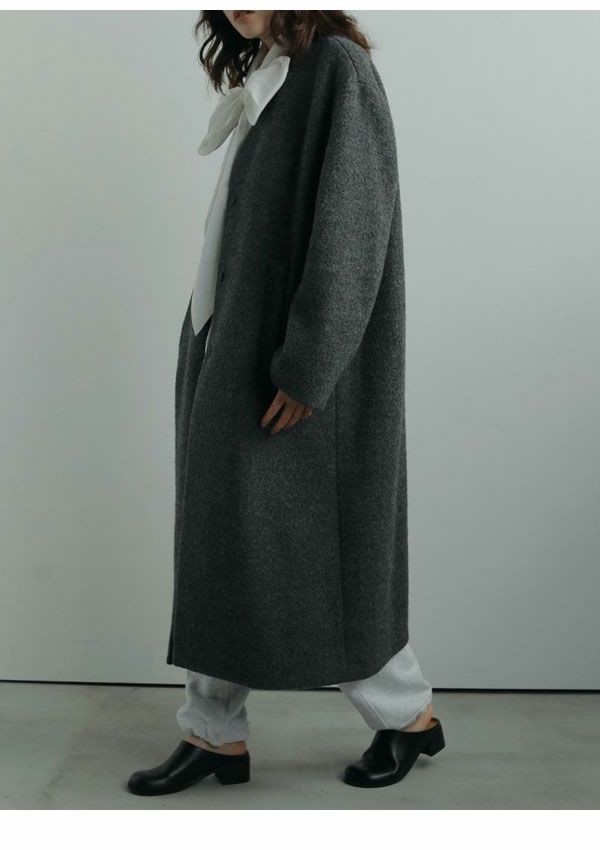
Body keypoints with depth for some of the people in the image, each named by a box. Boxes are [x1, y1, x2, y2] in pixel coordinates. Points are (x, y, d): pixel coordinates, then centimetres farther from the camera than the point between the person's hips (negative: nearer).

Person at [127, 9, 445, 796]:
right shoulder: (262, 84, 15)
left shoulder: (338, 67, -11)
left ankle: (408, 714, 17)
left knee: (304, 550, -2)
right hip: (237, 357, 9)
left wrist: (305, 368, -23)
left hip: (291, 362, -9)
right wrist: (216, 358, 16)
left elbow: (351, 222, -19)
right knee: (219, 543, 8)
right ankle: (215, 735, 16)